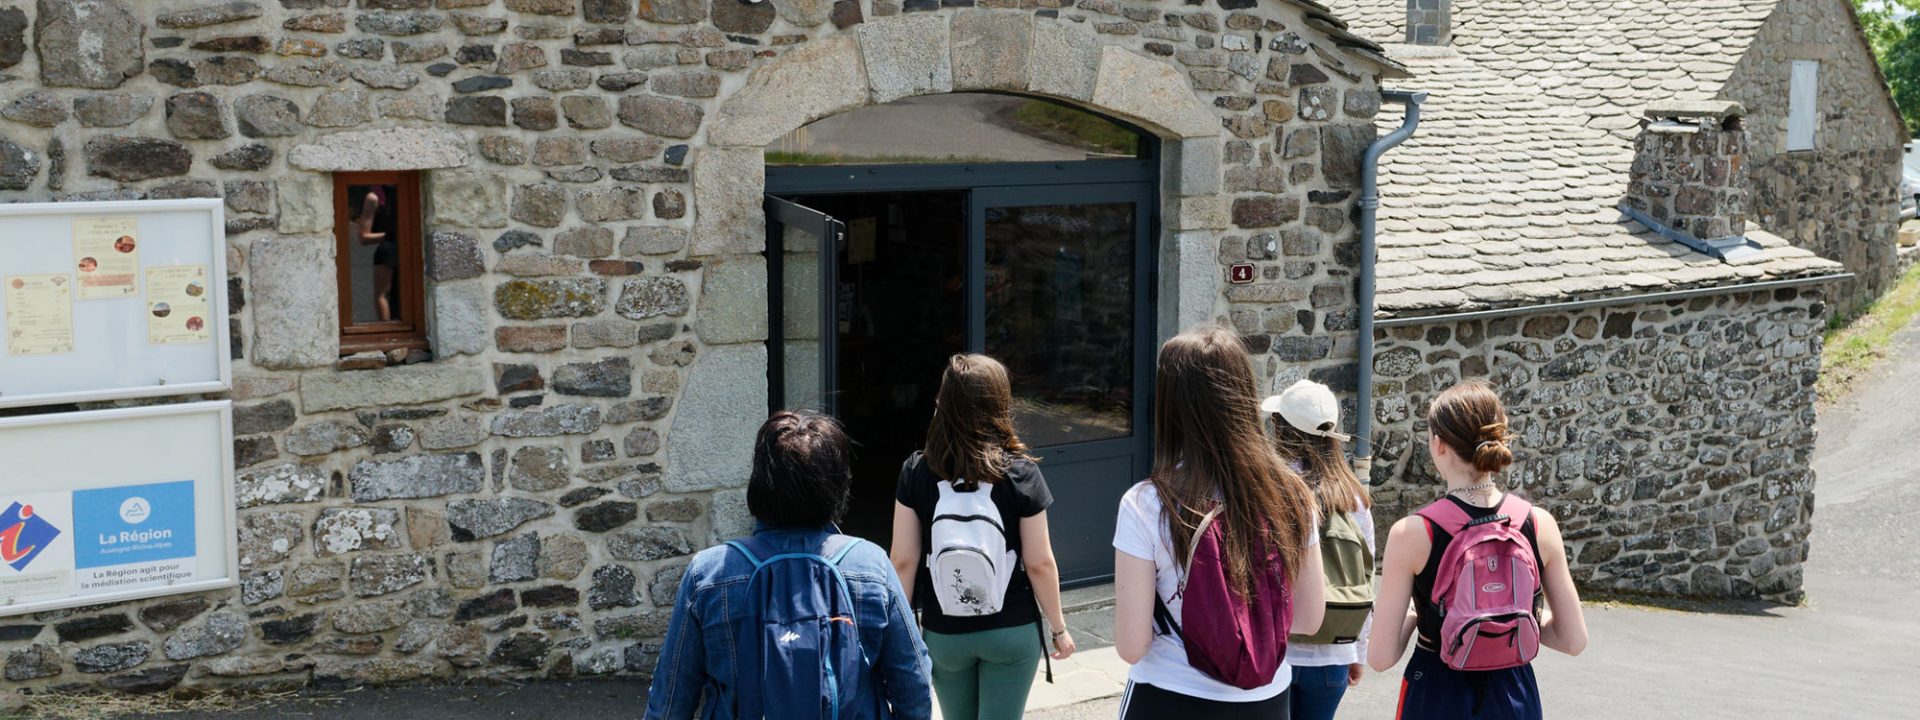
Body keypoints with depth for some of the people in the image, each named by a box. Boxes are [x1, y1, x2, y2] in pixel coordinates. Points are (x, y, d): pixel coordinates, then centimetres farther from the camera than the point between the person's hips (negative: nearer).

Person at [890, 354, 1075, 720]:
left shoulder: (917, 471, -9)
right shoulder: (1021, 474, -12)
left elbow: (904, 561, -7)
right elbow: (1040, 564, -10)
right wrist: (1058, 627, 4)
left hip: (944, 634, 2)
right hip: (1011, 631, -2)